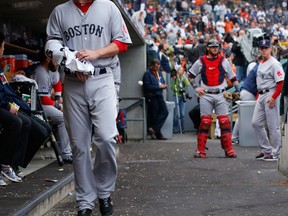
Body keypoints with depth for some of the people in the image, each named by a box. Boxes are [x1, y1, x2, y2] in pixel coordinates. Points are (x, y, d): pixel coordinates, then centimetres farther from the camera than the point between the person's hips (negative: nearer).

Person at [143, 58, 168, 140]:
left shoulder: (159, 72, 17)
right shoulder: (147, 74, -7)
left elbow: (162, 82, 25)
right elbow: (147, 86, -16)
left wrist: (163, 85, 1)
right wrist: (159, 86, -15)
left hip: (159, 96, 7)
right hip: (151, 97, -7)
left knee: (165, 112, -8)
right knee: (154, 115, -3)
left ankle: (154, 129, -8)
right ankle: (158, 134, 1)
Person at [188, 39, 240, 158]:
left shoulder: (224, 61, 9)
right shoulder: (200, 62, 6)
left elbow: (232, 77, 14)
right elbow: (190, 75, 16)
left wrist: (238, 90, 6)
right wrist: (196, 87, 5)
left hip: (220, 95, 1)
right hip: (205, 95, -1)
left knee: (225, 121, -5)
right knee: (205, 122, -4)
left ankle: (228, 149, -1)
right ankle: (200, 150, 1)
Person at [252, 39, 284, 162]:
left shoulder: (274, 63, -11)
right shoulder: (261, 64, 17)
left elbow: (281, 83, -17)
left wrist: (274, 98, -22)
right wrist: (258, 97, 18)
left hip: (271, 94, -9)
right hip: (261, 95, 9)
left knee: (273, 126, -4)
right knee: (256, 122, 8)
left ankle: (275, 153, 3)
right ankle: (266, 149, 17)